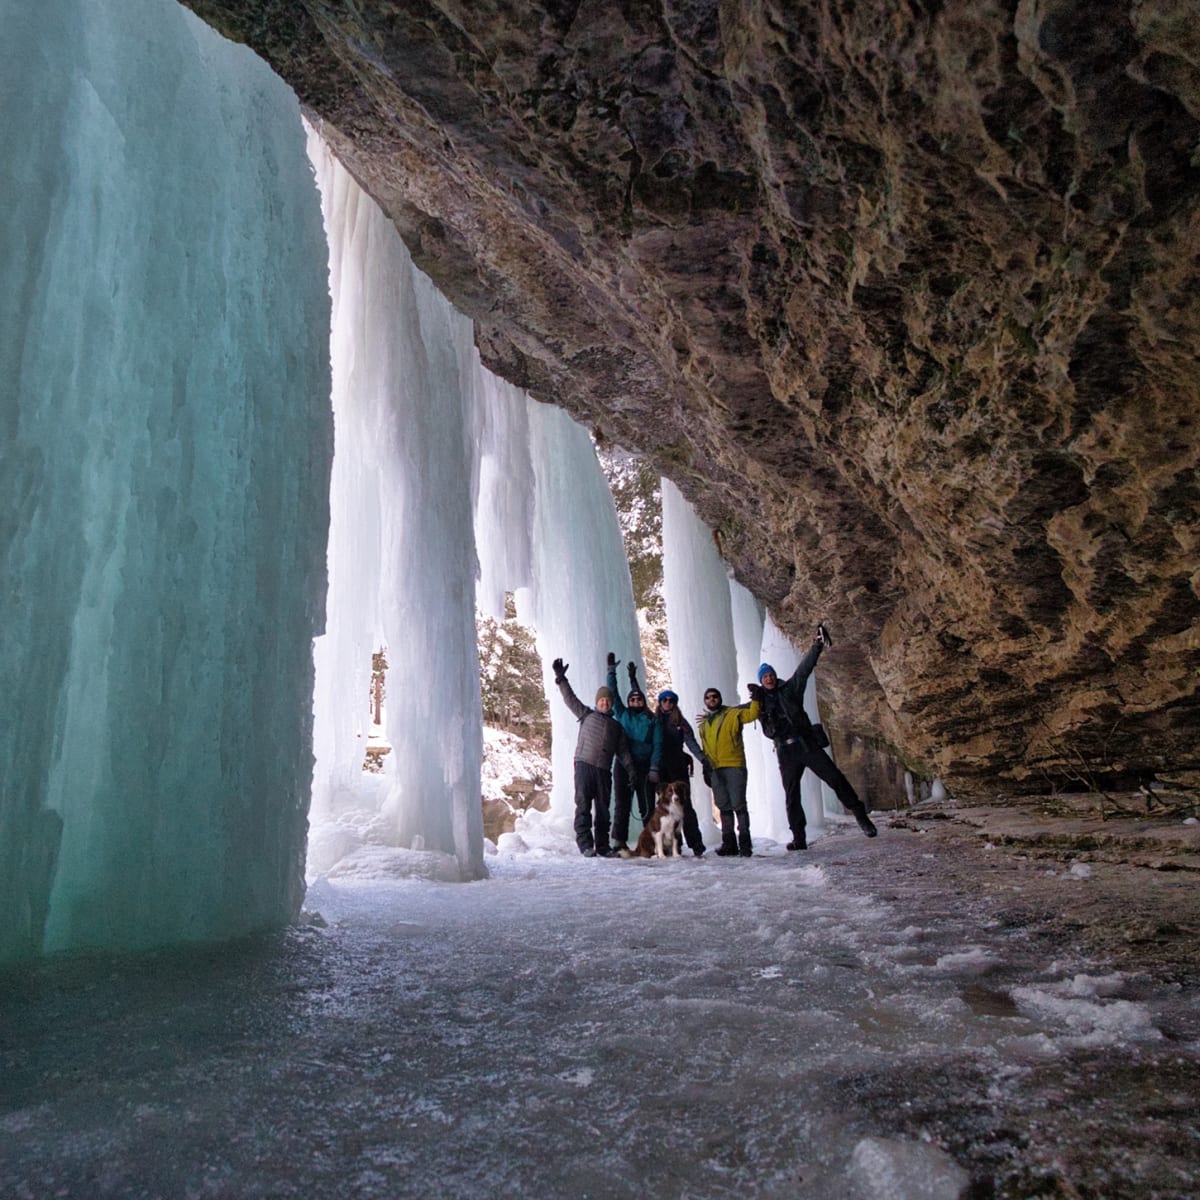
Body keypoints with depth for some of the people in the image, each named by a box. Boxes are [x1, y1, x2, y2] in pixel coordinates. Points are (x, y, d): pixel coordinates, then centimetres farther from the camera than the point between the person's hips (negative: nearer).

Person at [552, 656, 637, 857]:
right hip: (584, 765, -3)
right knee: (584, 805, -11)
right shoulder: (587, 715, 16)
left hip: (604, 770, 3)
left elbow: (624, 752, 18)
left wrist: (633, 772, 7)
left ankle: (602, 846, 10)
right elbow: (570, 699, 10)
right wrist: (561, 679, 0)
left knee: (603, 809, 5)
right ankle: (585, 844, -12)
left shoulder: (616, 727, 22)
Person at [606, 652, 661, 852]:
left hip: (644, 767, 0)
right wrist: (611, 670, 0)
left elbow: (656, 745, 4)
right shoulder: (622, 715, 10)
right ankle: (619, 842, 3)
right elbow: (613, 693, 4)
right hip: (624, 766, 0)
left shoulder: (652, 721, 10)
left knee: (647, 806, 1)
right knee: (622, 805, 0)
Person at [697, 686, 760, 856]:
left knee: (738, 804, -7)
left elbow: (752, 714, -10)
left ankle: (744, 842, -3)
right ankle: (729, 842, 12)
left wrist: (755, 699, -23)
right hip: (715, 770, 5)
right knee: (724, 807, 7)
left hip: (734, 767, -5)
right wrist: (706, 769, 15)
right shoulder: (704, 724, 18)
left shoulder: (733, 714, 5)